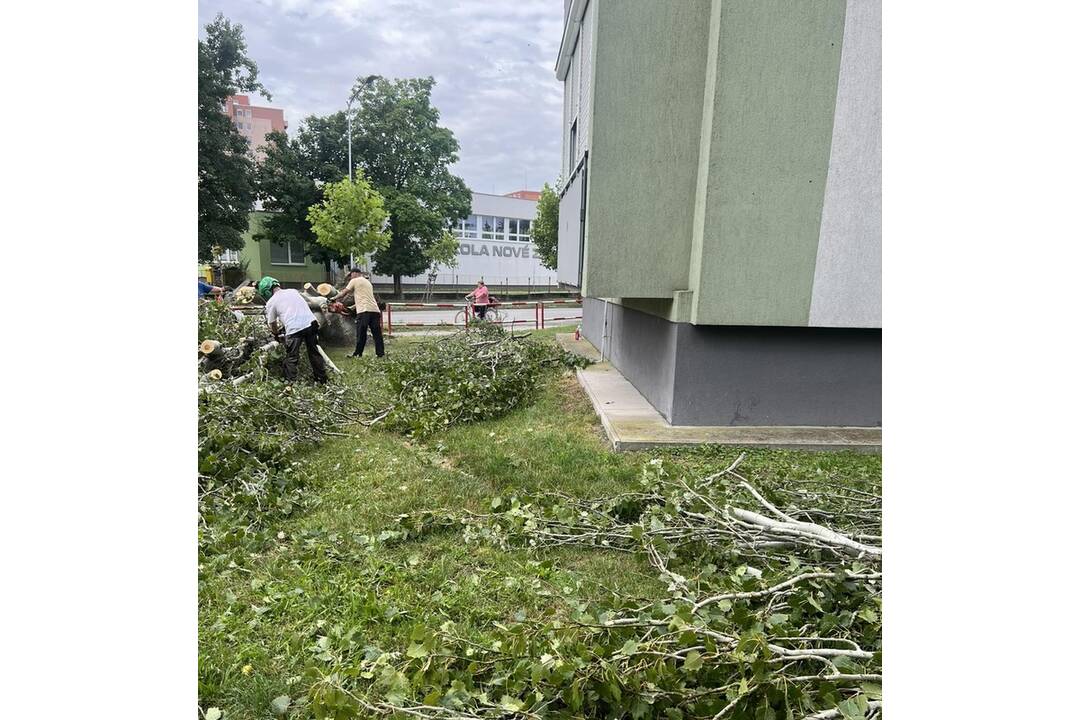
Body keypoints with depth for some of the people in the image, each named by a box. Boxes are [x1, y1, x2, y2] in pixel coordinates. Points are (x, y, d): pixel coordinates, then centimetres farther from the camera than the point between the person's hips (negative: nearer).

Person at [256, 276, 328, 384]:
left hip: (294, 329, -4)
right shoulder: (293, 291, 19)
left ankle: (290, 382, 10)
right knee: (314, 353, 18)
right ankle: (322, 379, 26)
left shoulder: (271, 302, 8)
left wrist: (276, 333, 37)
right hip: (311, 323, 5)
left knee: (292, 359, 9)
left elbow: (271, 324, 17)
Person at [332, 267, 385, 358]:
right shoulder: (368, 282, 27)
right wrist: (354, 306, 32)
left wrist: (334, 298, 21)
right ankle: (380, 353, 5)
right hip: (375, 310, 7)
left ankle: (358, 353, 2)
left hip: (364, 310, -7)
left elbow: (344, 293, 7)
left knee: (361, 333, -2)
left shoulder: (355, 281, 5)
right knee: (377, 333, 5)